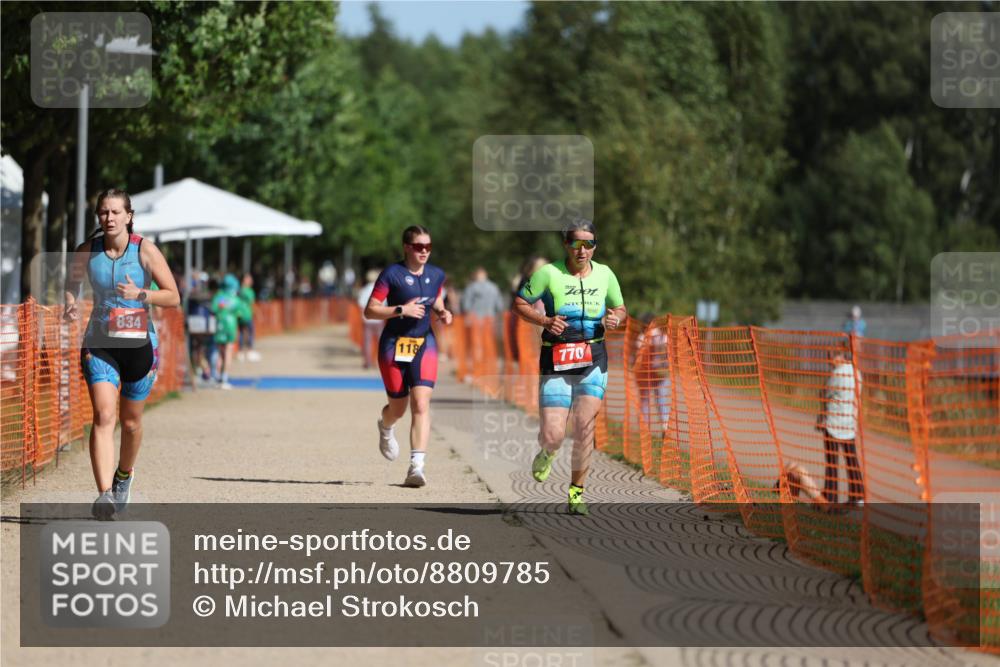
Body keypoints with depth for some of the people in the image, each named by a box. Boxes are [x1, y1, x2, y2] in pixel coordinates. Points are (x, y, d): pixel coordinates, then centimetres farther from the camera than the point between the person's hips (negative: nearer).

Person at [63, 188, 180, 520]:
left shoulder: (145, 250, -9)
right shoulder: (86, 251, -2)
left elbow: (173, 297, -7)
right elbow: (73, 280, 19)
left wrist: (140, 294, -23)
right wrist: (71, 303, -2)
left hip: (139, 344, 0)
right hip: (99, 343, 0)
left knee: (130, 421, 13)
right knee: (103, 416, -18)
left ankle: (124, 475, 44)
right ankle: (104, 494, -28)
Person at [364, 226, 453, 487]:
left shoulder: (436, 275, 5)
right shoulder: (392, 274, -10)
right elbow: (370, 310, -11)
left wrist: (442, 313, 2)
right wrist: (401, 310, -23)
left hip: (424, 343, 3)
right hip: (394, 344, -2)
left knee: (421, 405, -15)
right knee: (398, 408, 10)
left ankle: (416, 466, -19)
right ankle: (385, 427, 49)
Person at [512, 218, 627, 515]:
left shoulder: (605, 274, 4)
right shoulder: (549, 273, -7)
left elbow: (620, 309, 18)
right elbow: (520, 303, 1)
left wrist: (615, 318, -6)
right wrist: (544, 320, -15)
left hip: (593, 359, 2)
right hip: (556, 360, -2)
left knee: (585, 426, -7)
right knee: (553, 435, -7)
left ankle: (577, 490, 8)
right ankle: (546, 452, 31)